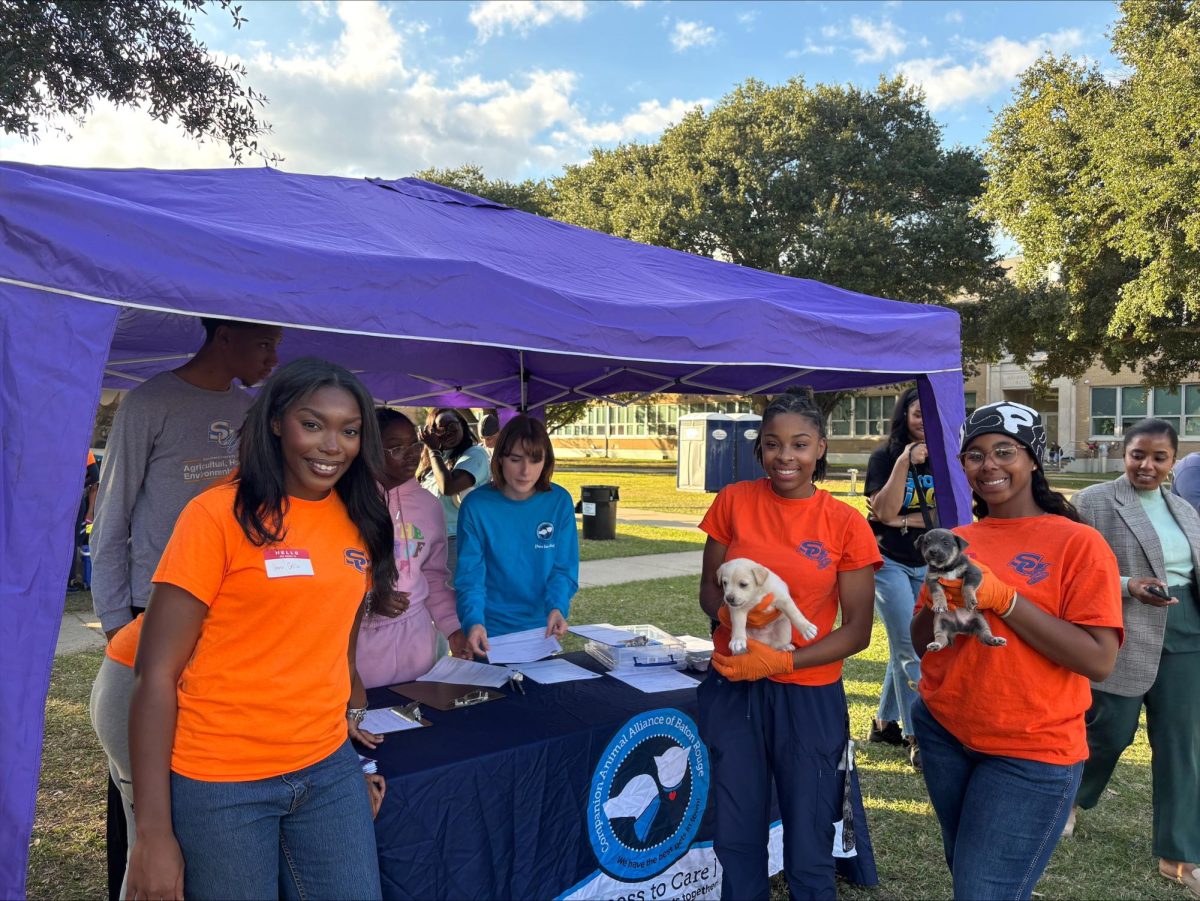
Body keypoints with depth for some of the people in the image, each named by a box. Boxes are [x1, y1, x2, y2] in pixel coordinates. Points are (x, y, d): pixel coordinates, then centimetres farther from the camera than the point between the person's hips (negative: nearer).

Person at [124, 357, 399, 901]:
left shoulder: (361, 522, 2)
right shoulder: (218, 515, -13)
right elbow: (156, 673, -13)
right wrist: (153, 831, -14)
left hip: (329, 771, 5)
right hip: (219, 781, -4)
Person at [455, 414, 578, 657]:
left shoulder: (559, 502, -7)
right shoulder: (476, 505, -12)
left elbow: (563, 569, -6)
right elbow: (470, 574, -14)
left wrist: (558, 607, -25)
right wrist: (474, 621, -31)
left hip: (542, 631, 2)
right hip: (490, 634, -2)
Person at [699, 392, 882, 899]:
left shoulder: (846, 524, -7)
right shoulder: (734, 501, -2)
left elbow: (857, 630, -4)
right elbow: (709, 589, 6)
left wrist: (783, 661, -17)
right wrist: (730, 613, -16)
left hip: (808, 697, -1)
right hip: (732, 689, 2)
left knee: (807, 855, 9)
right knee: (737, 842, 14)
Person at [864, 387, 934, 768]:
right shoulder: (884, 457, -8)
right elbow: (884, 511, -19)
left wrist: (904, 519, -16)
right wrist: (904, 462, -27)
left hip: (928, 565, 4)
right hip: (888, 561, -4)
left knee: (904, 646, 11)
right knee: (910, 649, -8)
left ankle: (885, 722, 26)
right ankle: (917, 736, -1)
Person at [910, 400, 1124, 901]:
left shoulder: (1078, 543, -10)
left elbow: (1098, 660, -18)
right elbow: (922, 644, 7)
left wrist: (1003, 597, -23)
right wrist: (942, 598, -13)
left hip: (1030, 752, -5)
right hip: (943, 732, 5)